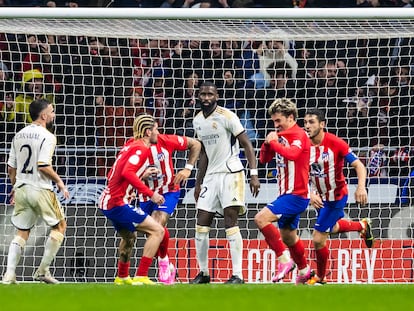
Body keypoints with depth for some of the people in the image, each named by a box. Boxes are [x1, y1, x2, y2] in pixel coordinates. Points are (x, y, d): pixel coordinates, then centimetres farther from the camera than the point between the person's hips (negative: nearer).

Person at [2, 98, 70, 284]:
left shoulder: (19, 135, 10)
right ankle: (43, 271, 7)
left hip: (21, 190, 6)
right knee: (59, 226, 12)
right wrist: (59, 181, -8)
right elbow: (43, 166, -22)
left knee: (21, 233, 12)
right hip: (40, 190, -6)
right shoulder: (47, 136, -12)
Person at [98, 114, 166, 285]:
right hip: (118, 203, -10)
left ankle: (122, 277, 47)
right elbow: (127, 173, -27)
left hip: (107, 201, 10)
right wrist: (150, 194, -25)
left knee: (129, 236, 33)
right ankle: (141, 277, -16)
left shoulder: (130, 145, 15)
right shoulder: (141, 148, -12)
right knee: (157, 231, -11)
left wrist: (142, 175, 23)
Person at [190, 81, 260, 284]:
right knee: (201, 225, 5)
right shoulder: (198, 121, 11)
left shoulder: (226, 116, -10)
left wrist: (254, 174, -18)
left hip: (230, 174, -7)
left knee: (230, 224, -13)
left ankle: (238, 275, -13)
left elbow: (247, 145, -10)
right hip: (211, 176, 7)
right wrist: (198, 183, 21)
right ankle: (203, 273, 17)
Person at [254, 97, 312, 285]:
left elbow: (292, 154, -33)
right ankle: (304, 271, 40)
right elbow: (264, 159, 14)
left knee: (261, 219, -23)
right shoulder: (281, 135, 11)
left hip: (296, 195, -9)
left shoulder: (299, 135, -13)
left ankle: (284, 259, -18)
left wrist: (274, 142, -21)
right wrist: (267, 143, -4)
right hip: (286, 194, 9)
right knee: (287, 236, 21)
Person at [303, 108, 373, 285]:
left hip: (336, 197, -7)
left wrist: (361, 187, -38)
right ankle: (363, 226, 58)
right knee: (333, 227, 30)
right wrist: (310, 195, -20)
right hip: (320, 196, 7)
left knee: (318, 239, -9)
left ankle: (320, 278, 13)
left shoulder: (336, 144, -24)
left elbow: (359, 166, -22)